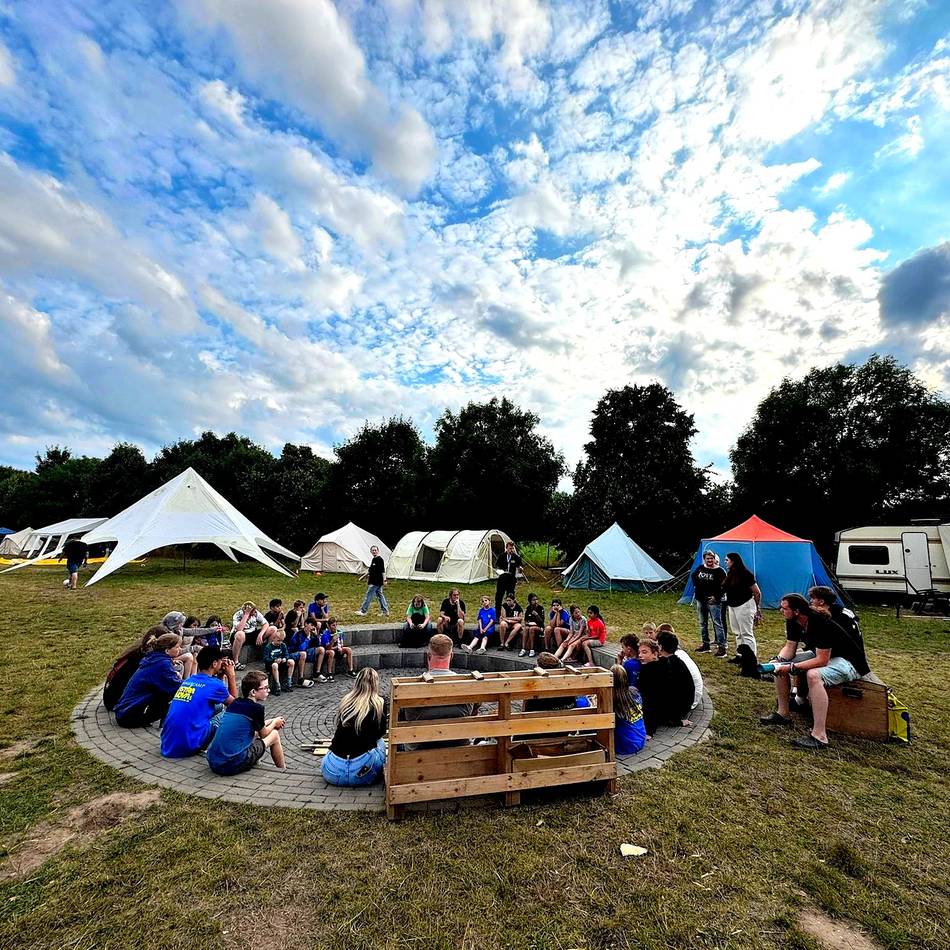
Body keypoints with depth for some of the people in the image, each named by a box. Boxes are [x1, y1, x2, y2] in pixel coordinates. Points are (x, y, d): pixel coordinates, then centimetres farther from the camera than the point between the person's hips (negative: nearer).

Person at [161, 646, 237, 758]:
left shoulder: (189, 680, 10)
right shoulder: (214, 684, -9)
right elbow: (235, 702, 10)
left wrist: (221, 674, 19)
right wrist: (231, 675, 12)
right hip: (188, 747, -7)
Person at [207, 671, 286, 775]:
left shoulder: (234, 703, 11)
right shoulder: (257, 708, -9)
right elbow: (263, 734, 9)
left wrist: (272, 722, 30)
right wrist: (275, 722, 26)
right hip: (234, 765, -7)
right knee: (274, 734, 12)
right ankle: (282, 770, 26)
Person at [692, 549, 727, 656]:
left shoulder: (719, 571, -9)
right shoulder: (700, 568, 6)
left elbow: (724, 587, -11)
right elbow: (693, 576, 25)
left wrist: (716, 596, -15)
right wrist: (696, 587, 14)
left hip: (713, 601, -6)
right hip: (700, 600, 6)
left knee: (717, 623, -7)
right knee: (702, 623, 14)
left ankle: (722, 646, -2)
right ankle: (705, 644, 26)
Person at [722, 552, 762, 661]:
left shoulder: (745, 574, -16)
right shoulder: (730, 574, 8)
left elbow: (757, 592, -11)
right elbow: (725, 589, 12)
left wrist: (756, 608, -2)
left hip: (744, 605, -9)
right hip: (732, 606, 9)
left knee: (747, 634, -4)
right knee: (737, 633, 15)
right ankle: (740, 655, 25)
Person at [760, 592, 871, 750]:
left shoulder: (820, 624, -32)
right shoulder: (793, 622, -7)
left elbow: (822, 660, -32)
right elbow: (790, 647, 2)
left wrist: (792, 667, -33)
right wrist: (778, 660, -18)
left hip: (848, 662, -9)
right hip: (820, 655, 9)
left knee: (813, 675, -38)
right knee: (779, 665, -3)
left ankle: (819, 737, -32)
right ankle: (782, 713, 9)